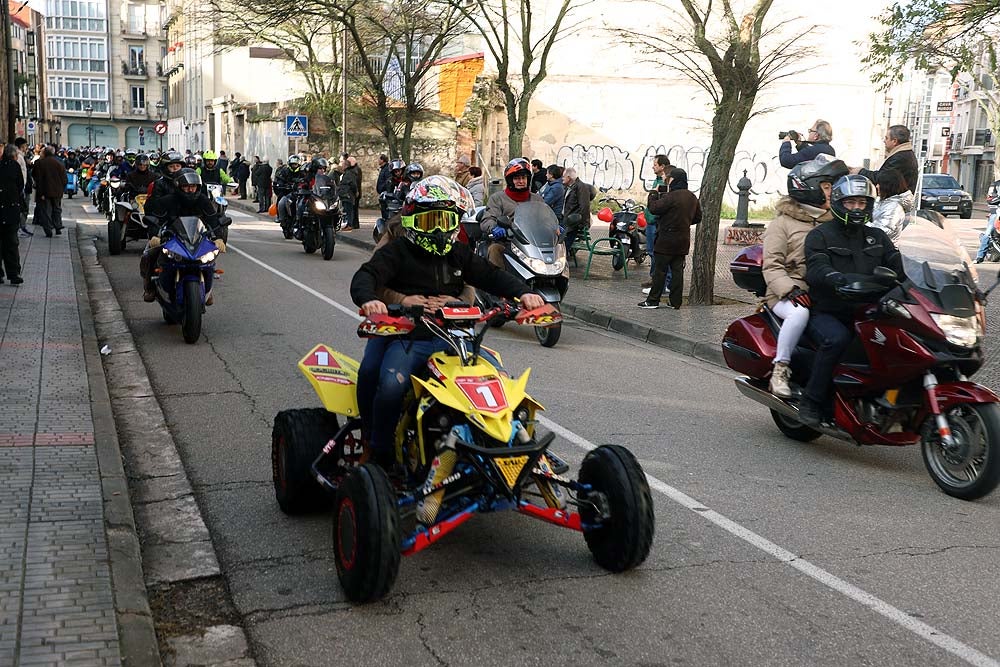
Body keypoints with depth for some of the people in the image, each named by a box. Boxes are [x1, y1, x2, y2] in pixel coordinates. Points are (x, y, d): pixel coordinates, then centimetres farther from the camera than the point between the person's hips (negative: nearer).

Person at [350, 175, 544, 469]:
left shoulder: (460, 254, 19)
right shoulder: (397, 252, 3)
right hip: (407, 335, -4)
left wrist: (522, 292, -8)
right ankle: (379, 454, -8)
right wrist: (368, 299, -36)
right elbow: (366, 276, -11)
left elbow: (491, 276, 13)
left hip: (450, 335, 4)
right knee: (390, 384, -30)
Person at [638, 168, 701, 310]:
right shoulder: (693, 198, 9)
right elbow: (698, 217, 17)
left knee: (660, 270, -1)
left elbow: (654, 208, -19)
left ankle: (653, 300, 3)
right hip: (683, 241, 7)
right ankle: (676, 302, 9)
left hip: (667, 239, -7)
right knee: (677, 270, 8)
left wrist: (653, 195, -2)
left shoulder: (672, 197, -18)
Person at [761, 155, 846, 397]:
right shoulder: (783, 223, 4)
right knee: (799, 313, -37)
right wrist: (791, 290, -22)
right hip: (789, 295, -5)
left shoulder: (833, 223, 22)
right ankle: (781, 369, -23)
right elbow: (772, 266, -5)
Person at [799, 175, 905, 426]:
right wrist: (841, 279, -38)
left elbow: (898, 264, 5)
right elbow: (816, 271, -17)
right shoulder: (820, 235, 2)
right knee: (837, 339, -35)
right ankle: (812, 400, -23)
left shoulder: (877, 237, 19)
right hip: (825, 313, -5)